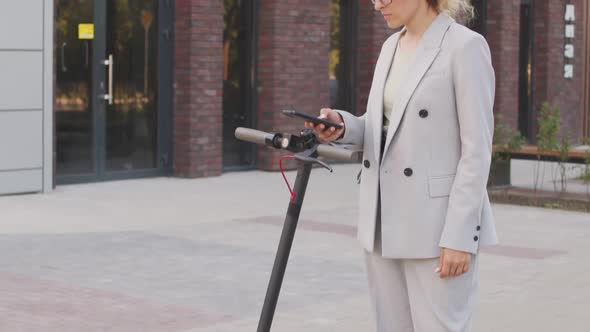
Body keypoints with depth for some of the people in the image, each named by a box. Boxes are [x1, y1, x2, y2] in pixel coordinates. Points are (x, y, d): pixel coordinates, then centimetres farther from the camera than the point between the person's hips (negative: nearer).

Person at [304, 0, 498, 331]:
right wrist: (342, 125, -5)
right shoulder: (392, 46, 13)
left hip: (436, 223, -7)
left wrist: (460, 235, -19)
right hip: (385, 219, 8)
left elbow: (477, 149, -14)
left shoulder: (465, 46, -11)